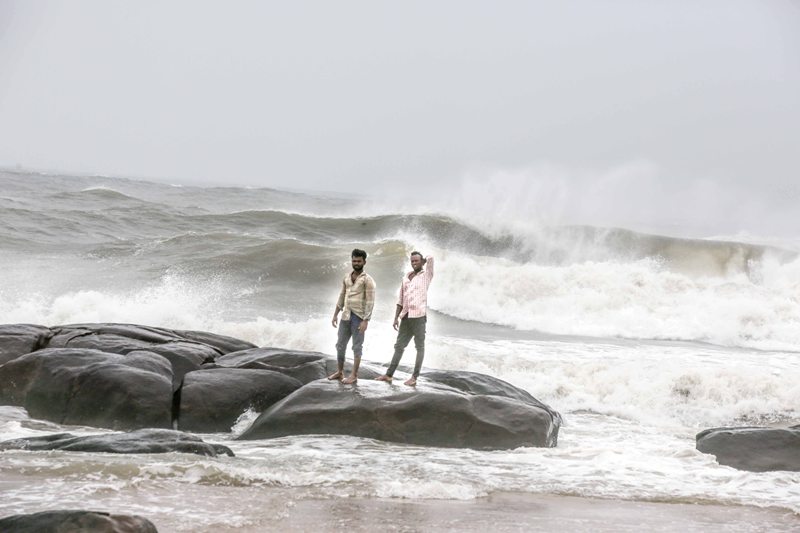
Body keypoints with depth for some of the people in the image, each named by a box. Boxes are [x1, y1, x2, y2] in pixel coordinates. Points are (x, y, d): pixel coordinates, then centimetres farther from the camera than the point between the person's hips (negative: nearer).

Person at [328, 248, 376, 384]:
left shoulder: (367, 280, -8)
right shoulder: (346, 278, 12)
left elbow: (370, 302, -13)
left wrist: (365, 321, -18)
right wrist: (335, 315, 13)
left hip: (359, 317, -6)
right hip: (346, 316, 6)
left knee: (357, 346, 1)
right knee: (340, 345, 10)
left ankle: (354, 375, 6)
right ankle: (340, 372, 23)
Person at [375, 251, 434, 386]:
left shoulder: (426, 275, 1)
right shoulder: (405, 278, 15)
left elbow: (430, 258, -14)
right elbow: (400, 301, 17)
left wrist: (424, 261, 9)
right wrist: (396, 318, 10)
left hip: (418, 317, -6)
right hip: (406, 317, 6)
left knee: (420, 347, 0)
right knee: (399, 346, 9)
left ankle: (414, 377, 2)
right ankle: (389, 375, 11)